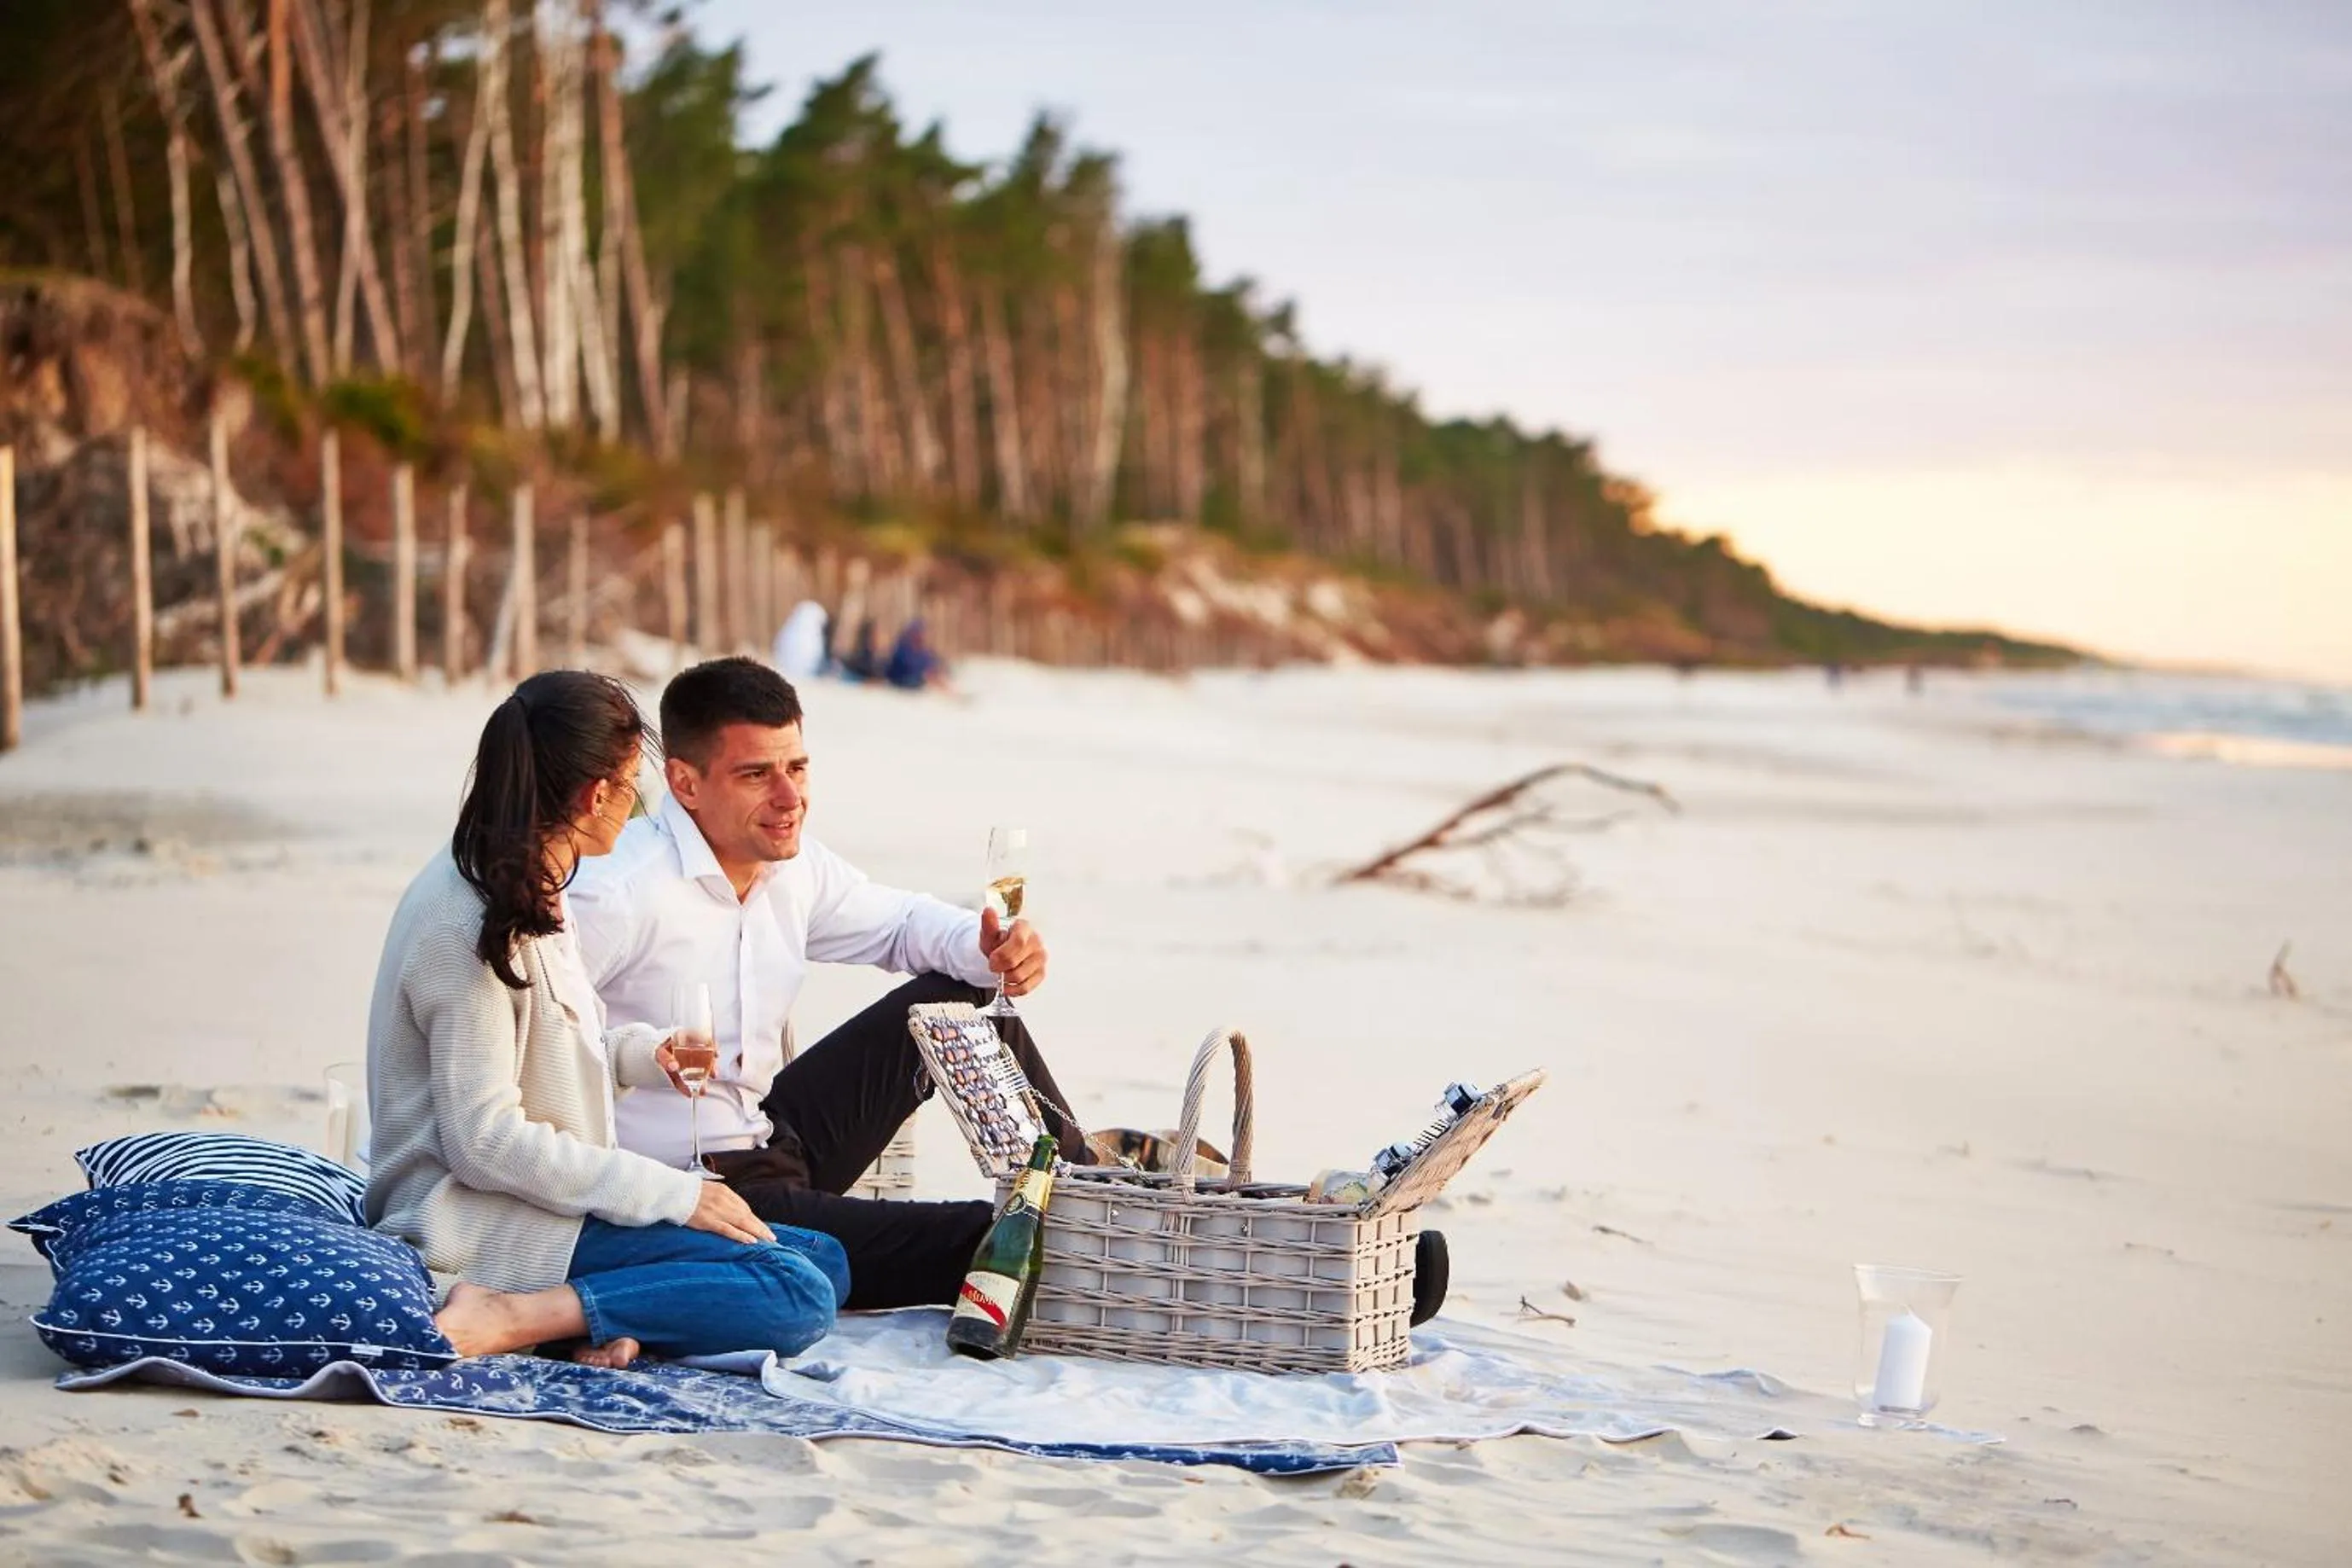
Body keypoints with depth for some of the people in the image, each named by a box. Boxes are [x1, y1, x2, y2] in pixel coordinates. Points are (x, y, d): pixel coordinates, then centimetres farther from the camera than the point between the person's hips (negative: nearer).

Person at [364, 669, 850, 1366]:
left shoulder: (528, 892, 13)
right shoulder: (471, 925, -18)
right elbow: (484, 1140, -20)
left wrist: (641, 1054, 5)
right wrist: (675, 1193, -17)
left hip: (547, 1201, 10)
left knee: (826, 1261, 4)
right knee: (797, 1299, -22)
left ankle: (613, 1321, -15)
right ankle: (514, 1317, -24)